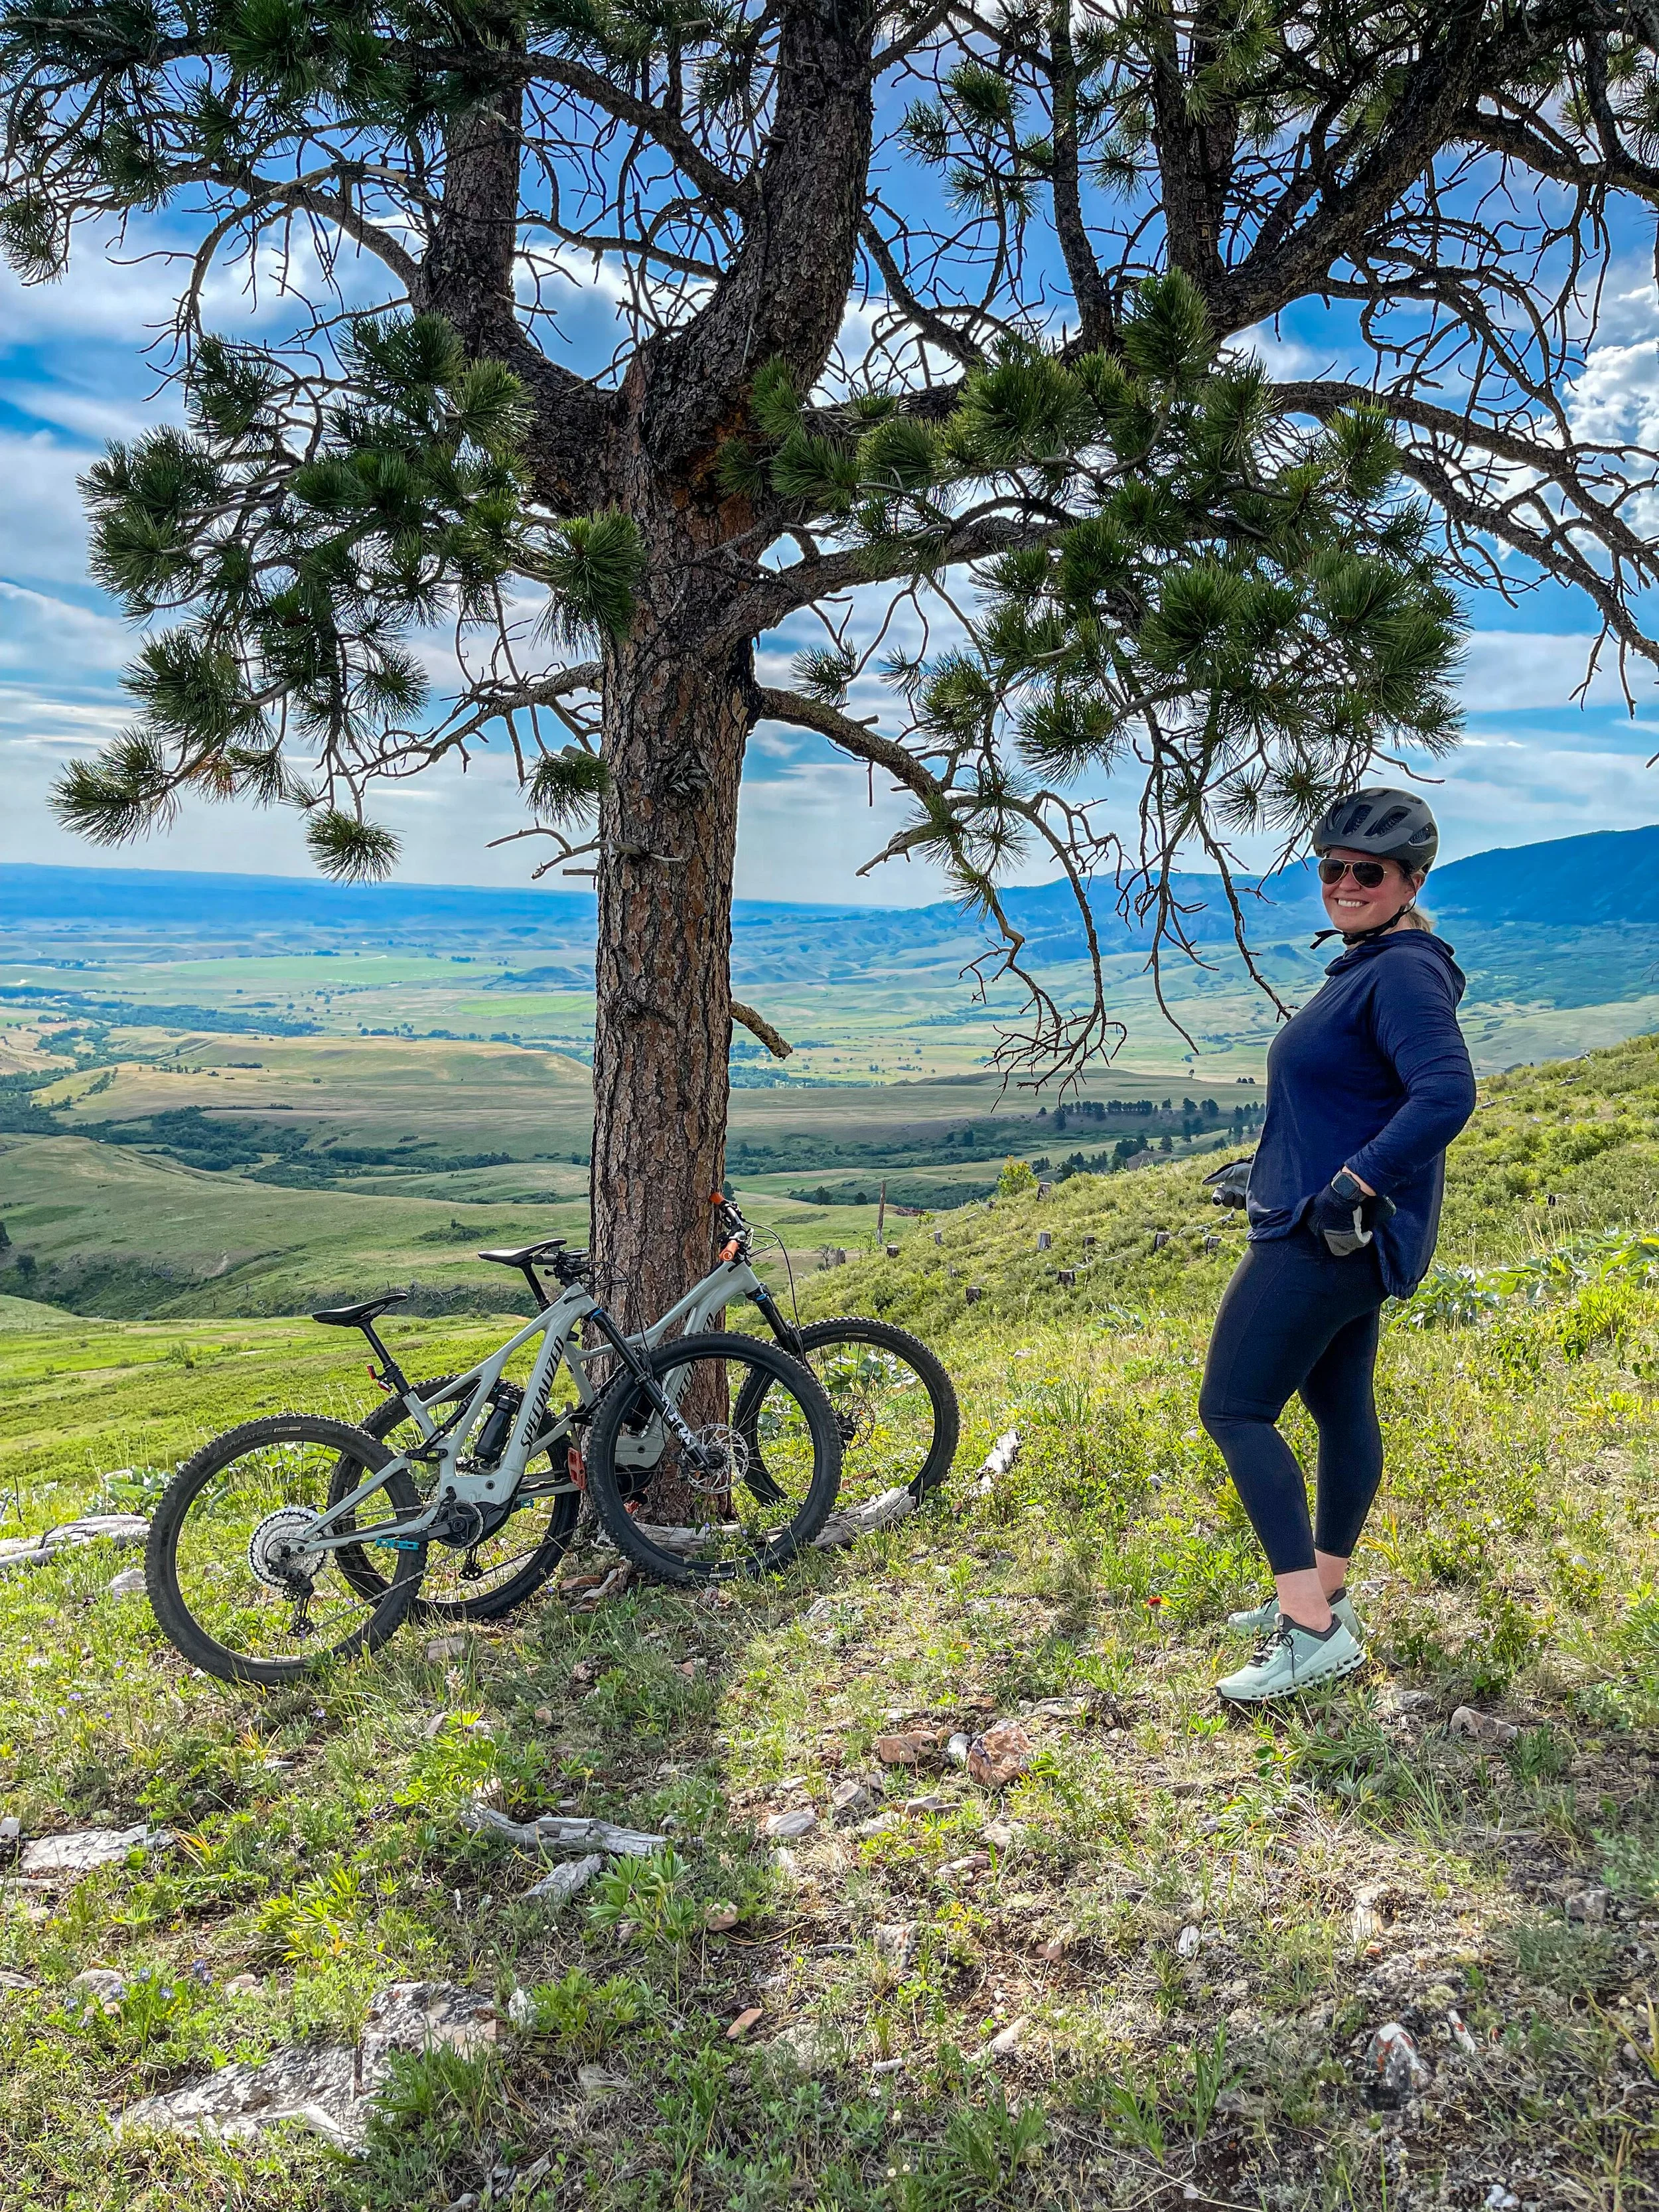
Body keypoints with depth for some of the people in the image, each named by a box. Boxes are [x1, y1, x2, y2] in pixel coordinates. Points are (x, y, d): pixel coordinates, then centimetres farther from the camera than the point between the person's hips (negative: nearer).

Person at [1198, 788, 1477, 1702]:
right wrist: (1269, 1173, 25)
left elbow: (1447, 1093, -31)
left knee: (1233, 1409, -10)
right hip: (1343, 1236, 11)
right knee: (1339, 1408, 17)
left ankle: (1312, 1630, -10)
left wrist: (1352, 1182, -30)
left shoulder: (1403, 973, -18)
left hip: (1327, 1236, -11)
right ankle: (1323, 1594, 31)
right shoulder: (1367, 968, 15)